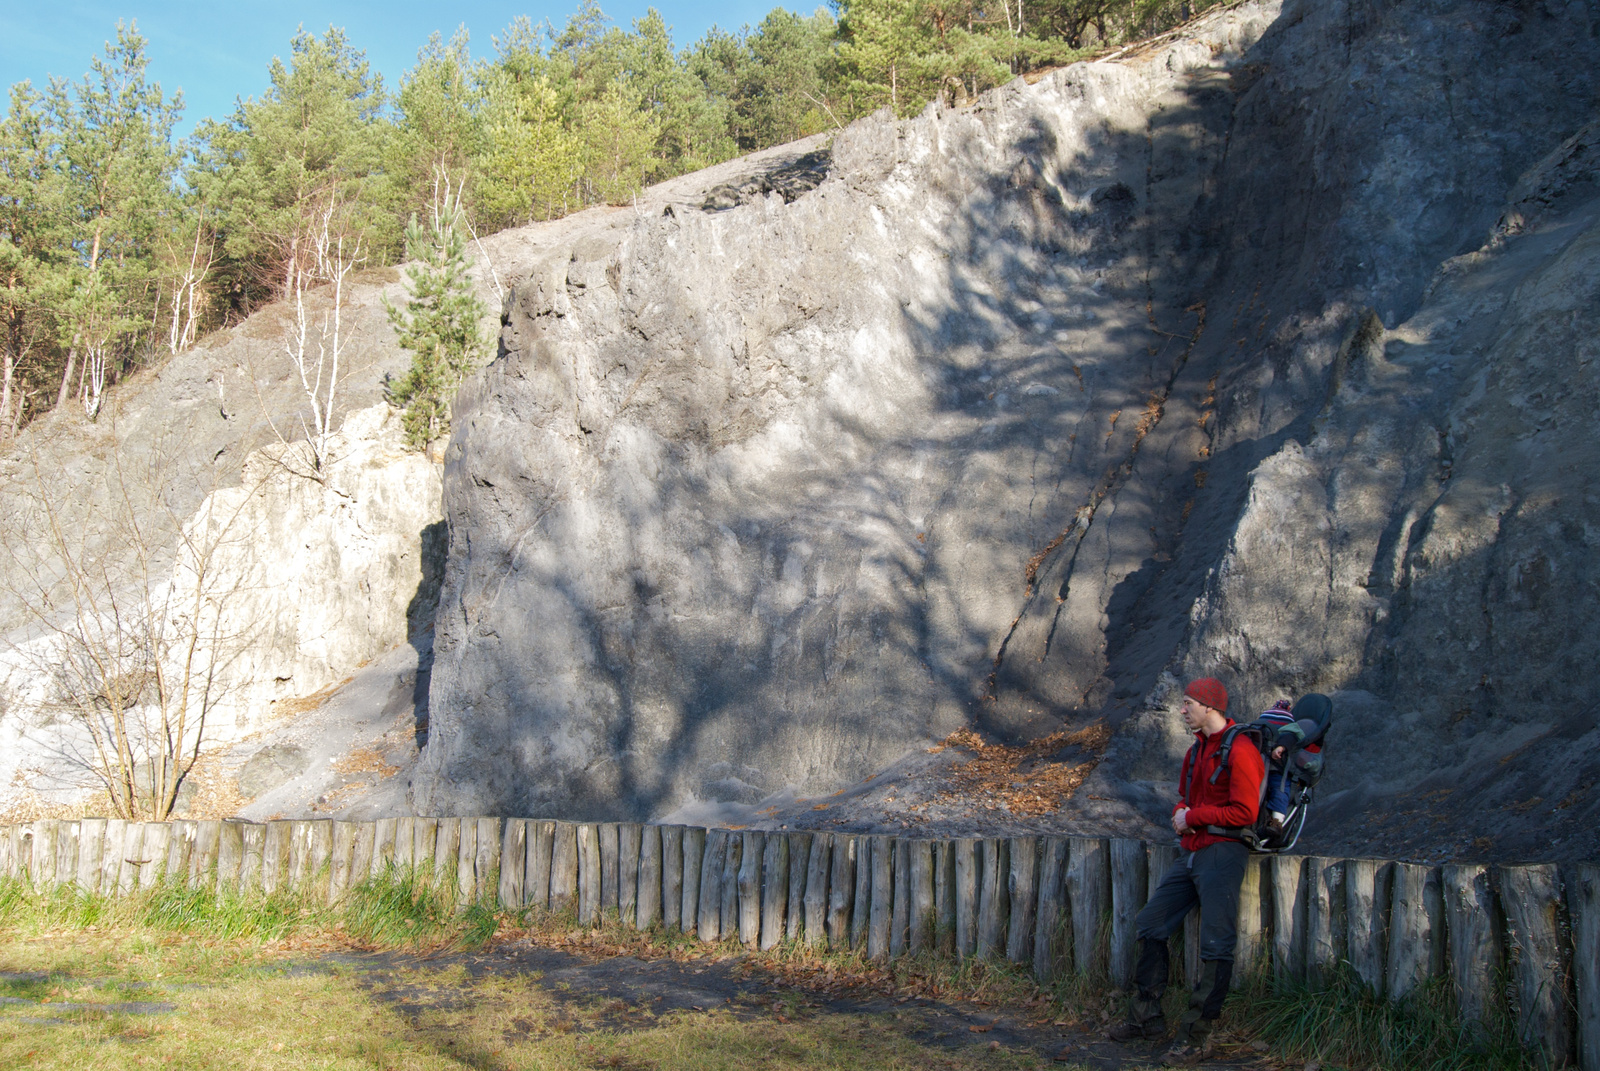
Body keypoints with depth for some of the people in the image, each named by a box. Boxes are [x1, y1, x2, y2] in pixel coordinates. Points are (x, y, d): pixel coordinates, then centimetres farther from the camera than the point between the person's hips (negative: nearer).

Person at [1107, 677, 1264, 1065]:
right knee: (1151, 924, 10)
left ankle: (1196, 1037, -3)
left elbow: (1245, 812, -18)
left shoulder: (1239, 749, -13)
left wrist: (1193, 816, -11)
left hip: (1222, 853, -10)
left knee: (1216, 948, -8)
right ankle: (1147, 1016, 20)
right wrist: (1181, 812, 4)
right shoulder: (1197, 749, 17)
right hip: (1193, 853, 10)